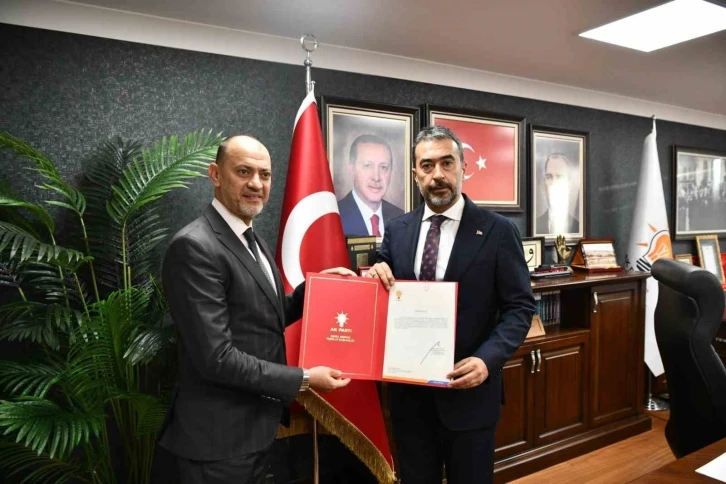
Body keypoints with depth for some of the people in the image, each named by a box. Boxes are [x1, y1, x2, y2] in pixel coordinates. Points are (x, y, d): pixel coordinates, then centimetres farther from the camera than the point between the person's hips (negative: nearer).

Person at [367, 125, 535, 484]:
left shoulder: (497, 231, -7)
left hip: (468, 387, -3)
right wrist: (375, 277, -13)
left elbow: (519, 307, -7)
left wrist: (487, 359, -21)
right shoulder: (397, 230, 3)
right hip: (408, 389, 3)